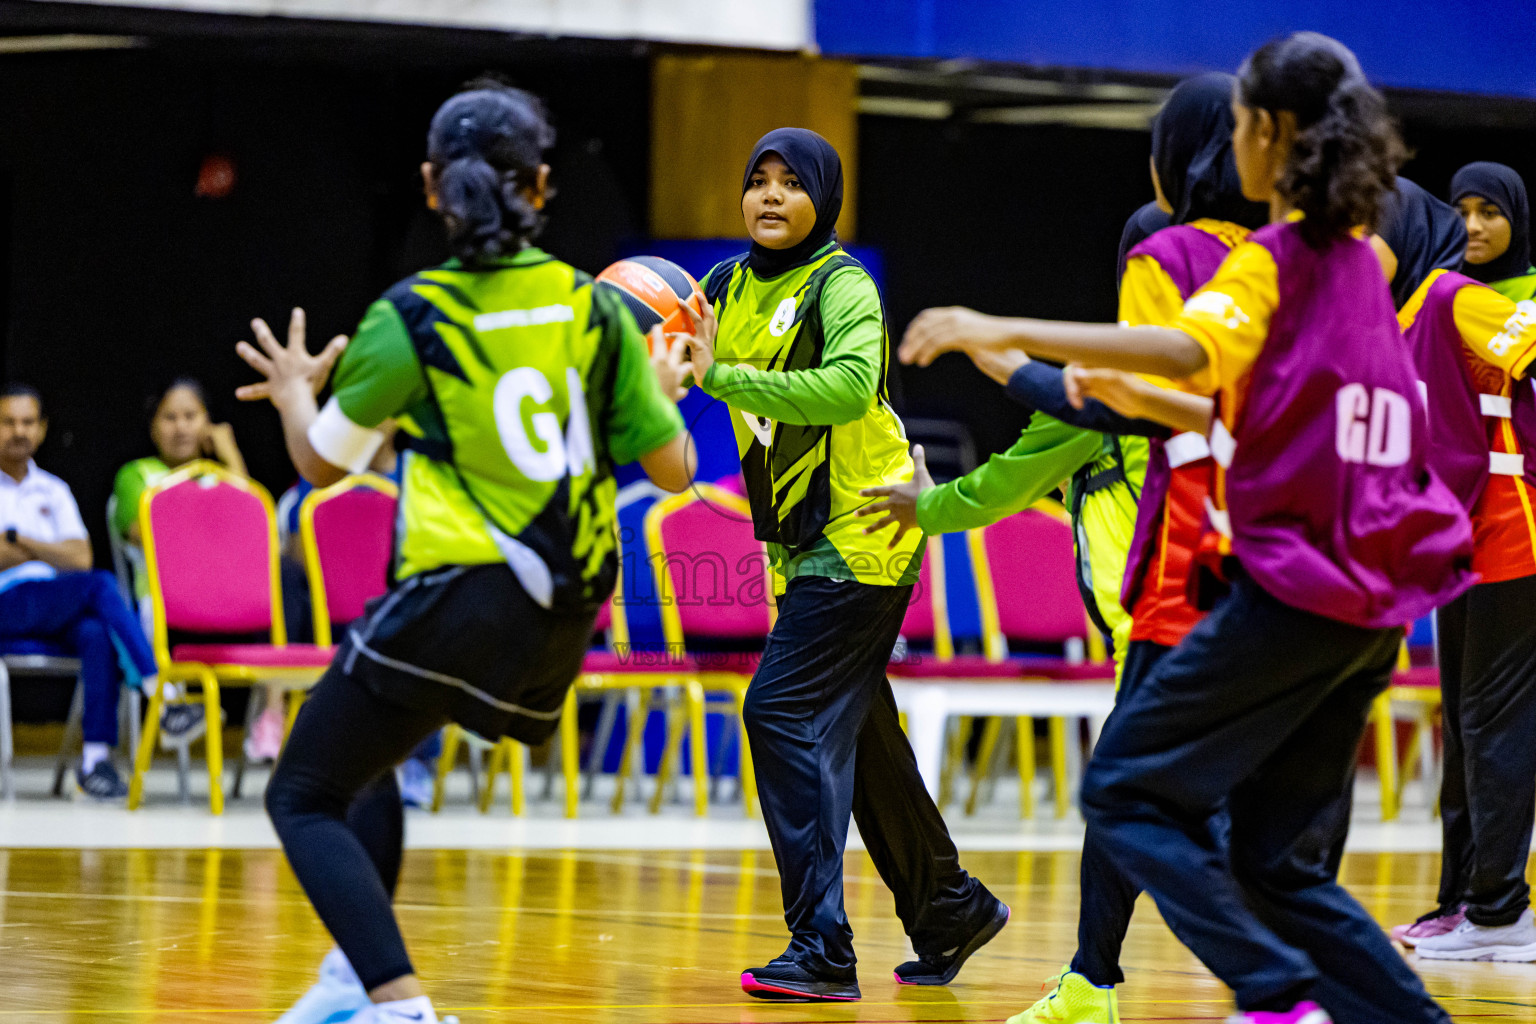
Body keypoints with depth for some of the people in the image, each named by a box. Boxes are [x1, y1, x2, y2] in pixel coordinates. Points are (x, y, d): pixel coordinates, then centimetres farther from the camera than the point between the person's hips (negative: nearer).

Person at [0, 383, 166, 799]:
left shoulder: (52, 492, 23)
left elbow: (80, 558, 7)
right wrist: (47, 552, 0)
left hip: (53, 614, 4)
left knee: (97, 633, -34)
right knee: (99, 585, -30)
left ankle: (96, 757, -37)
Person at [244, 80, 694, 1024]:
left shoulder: (412, 319, -8)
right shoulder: (591, 309, 2)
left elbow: (324, 462, 4)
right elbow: (673, 467, 6)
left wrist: (295, 393, 25)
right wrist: (665, 389, 27)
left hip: (460, 601, -6)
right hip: (567, 618, 6)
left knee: (303, 797, 4)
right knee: (363, 752, 30)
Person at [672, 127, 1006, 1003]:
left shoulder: (841, 285, -14)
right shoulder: (732, 288, 8)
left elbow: (849, 387, -31)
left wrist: (721, 374, -34)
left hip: (860, 536, -8)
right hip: (805, 543, 8)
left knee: (786, 715, -17)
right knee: (857, 739, 15)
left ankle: (823, 951, -18)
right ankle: (950, 912, 31)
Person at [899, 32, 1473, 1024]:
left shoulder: (1273, 262, -8)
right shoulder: (1362, 264, 17)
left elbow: (1190, 349, -28)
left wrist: (1010, 334, -32)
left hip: (1291, 588, -8)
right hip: (1370, 607, 8)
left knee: (1127, 787, -2)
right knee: (1284, 865, 12)